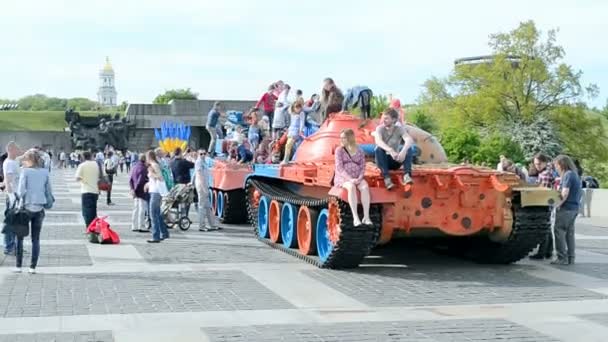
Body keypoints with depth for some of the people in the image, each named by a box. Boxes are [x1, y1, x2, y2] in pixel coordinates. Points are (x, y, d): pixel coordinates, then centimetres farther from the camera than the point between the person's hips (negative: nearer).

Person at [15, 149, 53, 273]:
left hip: (27, 207, -3)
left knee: (20, 237, 10)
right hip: (39, 208, 3)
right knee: (36, 239, 9)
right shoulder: (45, 172, 2)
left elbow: (21, 191, -11)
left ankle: (18, 265, 9)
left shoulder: (25, 172, -9)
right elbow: (49, 191, 6)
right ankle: (33, 266, 8)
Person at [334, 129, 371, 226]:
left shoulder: (360, 152, 10)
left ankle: (366, 217, -35)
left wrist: (359, 178, -15)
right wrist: (350, 179, -21)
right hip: (342, 178, -2)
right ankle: (355, 218, -41)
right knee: (351, 187, -37)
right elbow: (339, 168, -7)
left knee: (365, 187, -32)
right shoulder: (339, 150, 3)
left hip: (357, 179, 2)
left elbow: (362, 168, 6)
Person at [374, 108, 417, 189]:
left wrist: (403, 151, -48)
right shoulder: (380, 128, -9)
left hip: (395, 161, 1)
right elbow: (378, 141, -31)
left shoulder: (400, 129, -6)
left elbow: (409, 140, -26)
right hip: (382, 161, -1)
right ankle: (386, 178, -37)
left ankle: (407, 175, -37)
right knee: (379, 149, -32)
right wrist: (390, 151, -49)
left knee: (409, 148, -23)